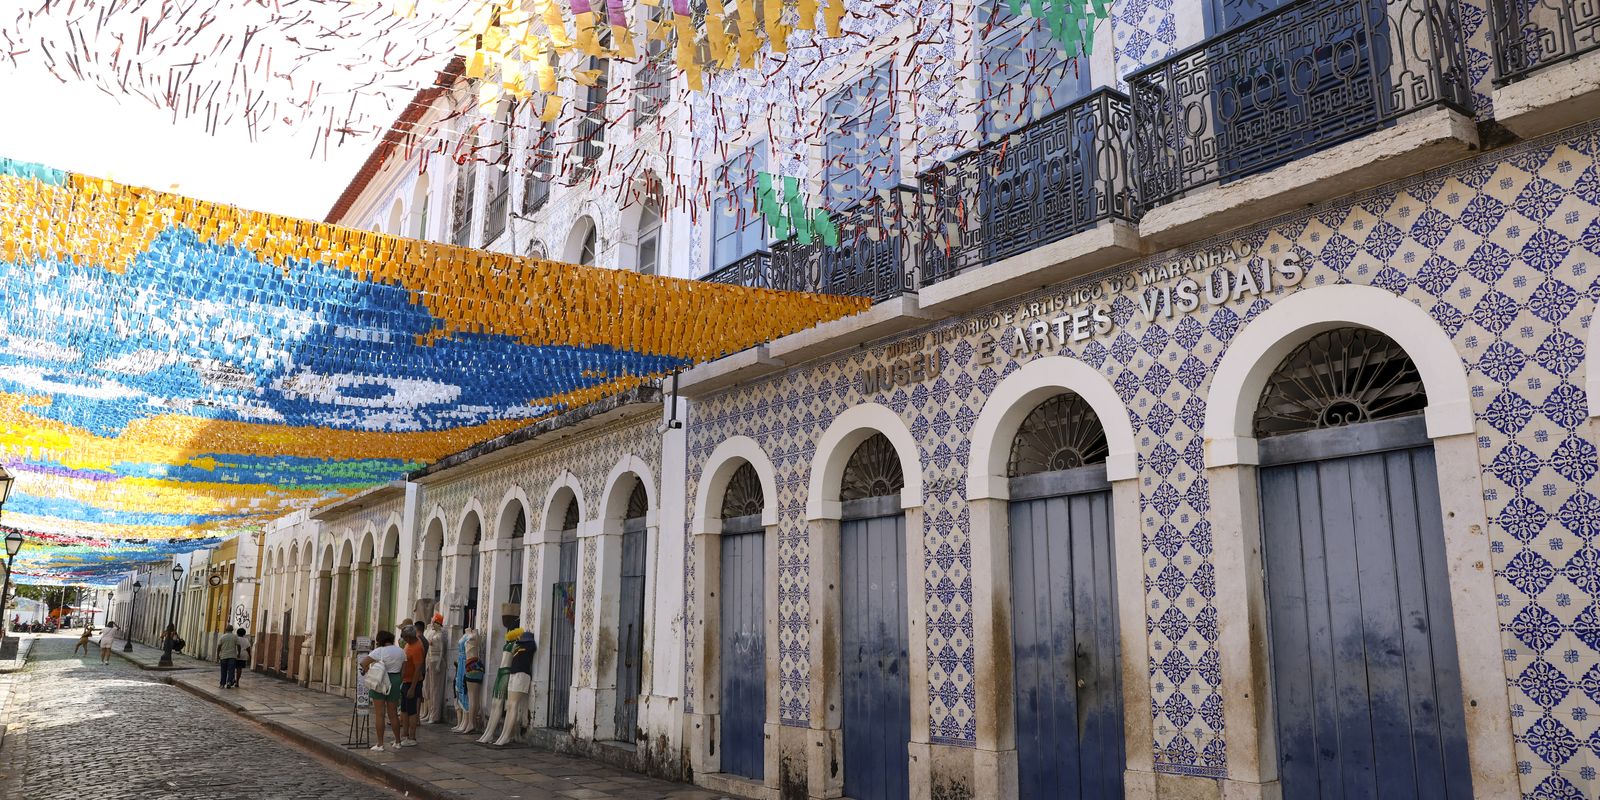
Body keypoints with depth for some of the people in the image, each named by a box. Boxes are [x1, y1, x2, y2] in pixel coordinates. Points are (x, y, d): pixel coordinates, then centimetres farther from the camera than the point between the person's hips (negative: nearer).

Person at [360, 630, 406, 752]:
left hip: (380, 681, -5)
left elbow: (363, 662, -14)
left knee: (379, 714, 1)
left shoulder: (380, 651, -10)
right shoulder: (401, 651, 6)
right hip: (395, 681, 5)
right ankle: (397, 742, 19)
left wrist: (367, 670, 4)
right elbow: (403, 670, 9)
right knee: (393, 713, 14)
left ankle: (380, 744, 2)